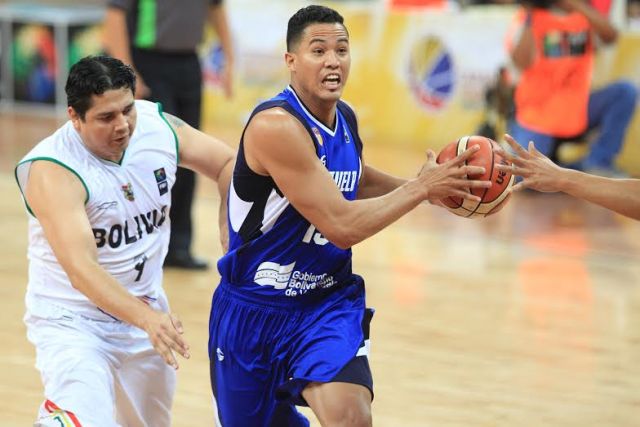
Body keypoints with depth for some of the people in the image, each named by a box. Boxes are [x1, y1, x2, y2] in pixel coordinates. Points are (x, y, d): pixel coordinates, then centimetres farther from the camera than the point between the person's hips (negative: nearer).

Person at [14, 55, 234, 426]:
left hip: (146, 307, 6)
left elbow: (227, 164, 7)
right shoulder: (52, 171, -27)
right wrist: (149, 319, -49)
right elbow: (81, 270, -37)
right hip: (73, 321, -6)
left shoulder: (158, 126, -9)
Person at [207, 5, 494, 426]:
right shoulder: (276, 126, -24)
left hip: (327, 301, 4)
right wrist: (420, 188, -18)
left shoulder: (345, 118, 0)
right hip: (254, 308, -4)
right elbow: (341, 226, -25)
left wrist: (431, 187, 9)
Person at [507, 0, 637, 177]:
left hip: (578, 113, 4)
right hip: (536, 120, -4)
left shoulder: (586, 14, 2)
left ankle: (598, 162, -11)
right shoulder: (529, 17, -10)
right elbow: (522, 62, -27)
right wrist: (528, 17, -29)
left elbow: (610, 36, -20)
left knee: (625, 91, -18)